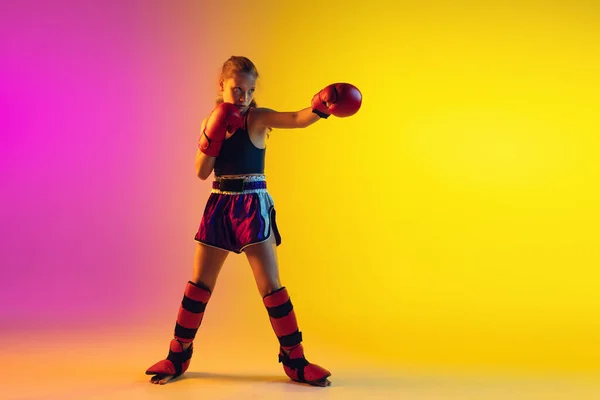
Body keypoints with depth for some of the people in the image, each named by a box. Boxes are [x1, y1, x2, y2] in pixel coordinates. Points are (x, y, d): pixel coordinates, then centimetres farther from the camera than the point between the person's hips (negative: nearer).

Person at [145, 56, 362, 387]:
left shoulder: (258, 118, -6)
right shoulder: (211, 122, 6)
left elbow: (297, 120, -26)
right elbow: (202, 172, 0)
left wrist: (320, 107, -45)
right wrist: (211, 137, -14)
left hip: (253, 207, -4)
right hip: (218, 206, 4)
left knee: (270, 285, -3)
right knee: (199, 283, 9)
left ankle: (294, 359, 10)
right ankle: (178, 355, 24)